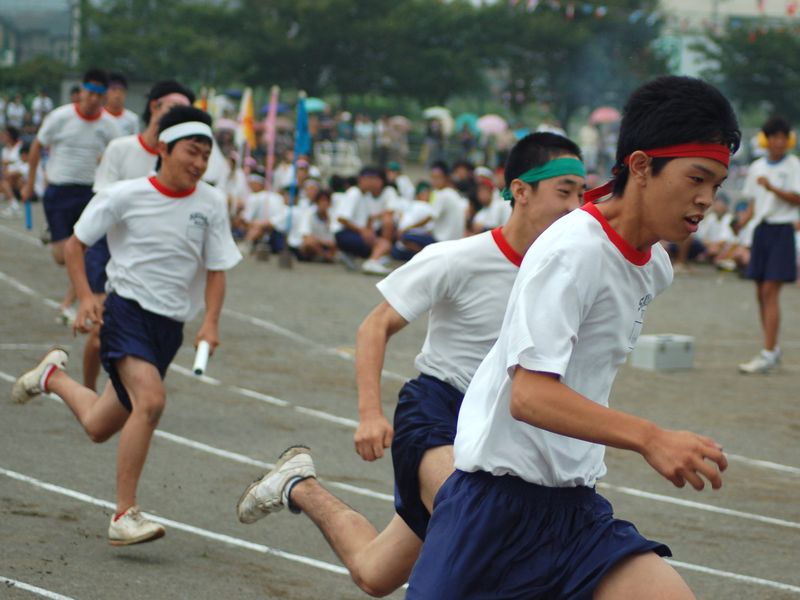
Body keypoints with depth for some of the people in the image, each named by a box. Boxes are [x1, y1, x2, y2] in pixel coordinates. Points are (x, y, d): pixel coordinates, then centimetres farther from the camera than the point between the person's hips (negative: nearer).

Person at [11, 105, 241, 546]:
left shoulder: (211, 204, -1)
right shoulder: (124, 196, -8)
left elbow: (216, 270, 4)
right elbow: (76, 244, 3)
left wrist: (210, 323, -12)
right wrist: (86, 297, -10)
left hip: (170, 326, 4)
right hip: (127, 310, -4)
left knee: (99, 427, 10)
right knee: (150, 401, -29)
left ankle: (53, 376, 42)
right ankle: (124, 516, -21)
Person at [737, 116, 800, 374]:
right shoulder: (757, 167, 14)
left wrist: (772, 188, -24)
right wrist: (741, 221, 0)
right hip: (760, 229, 6)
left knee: (770, 292, -13)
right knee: (761, 294, 6)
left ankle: (767, 355, -16)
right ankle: (773, 351, 17)